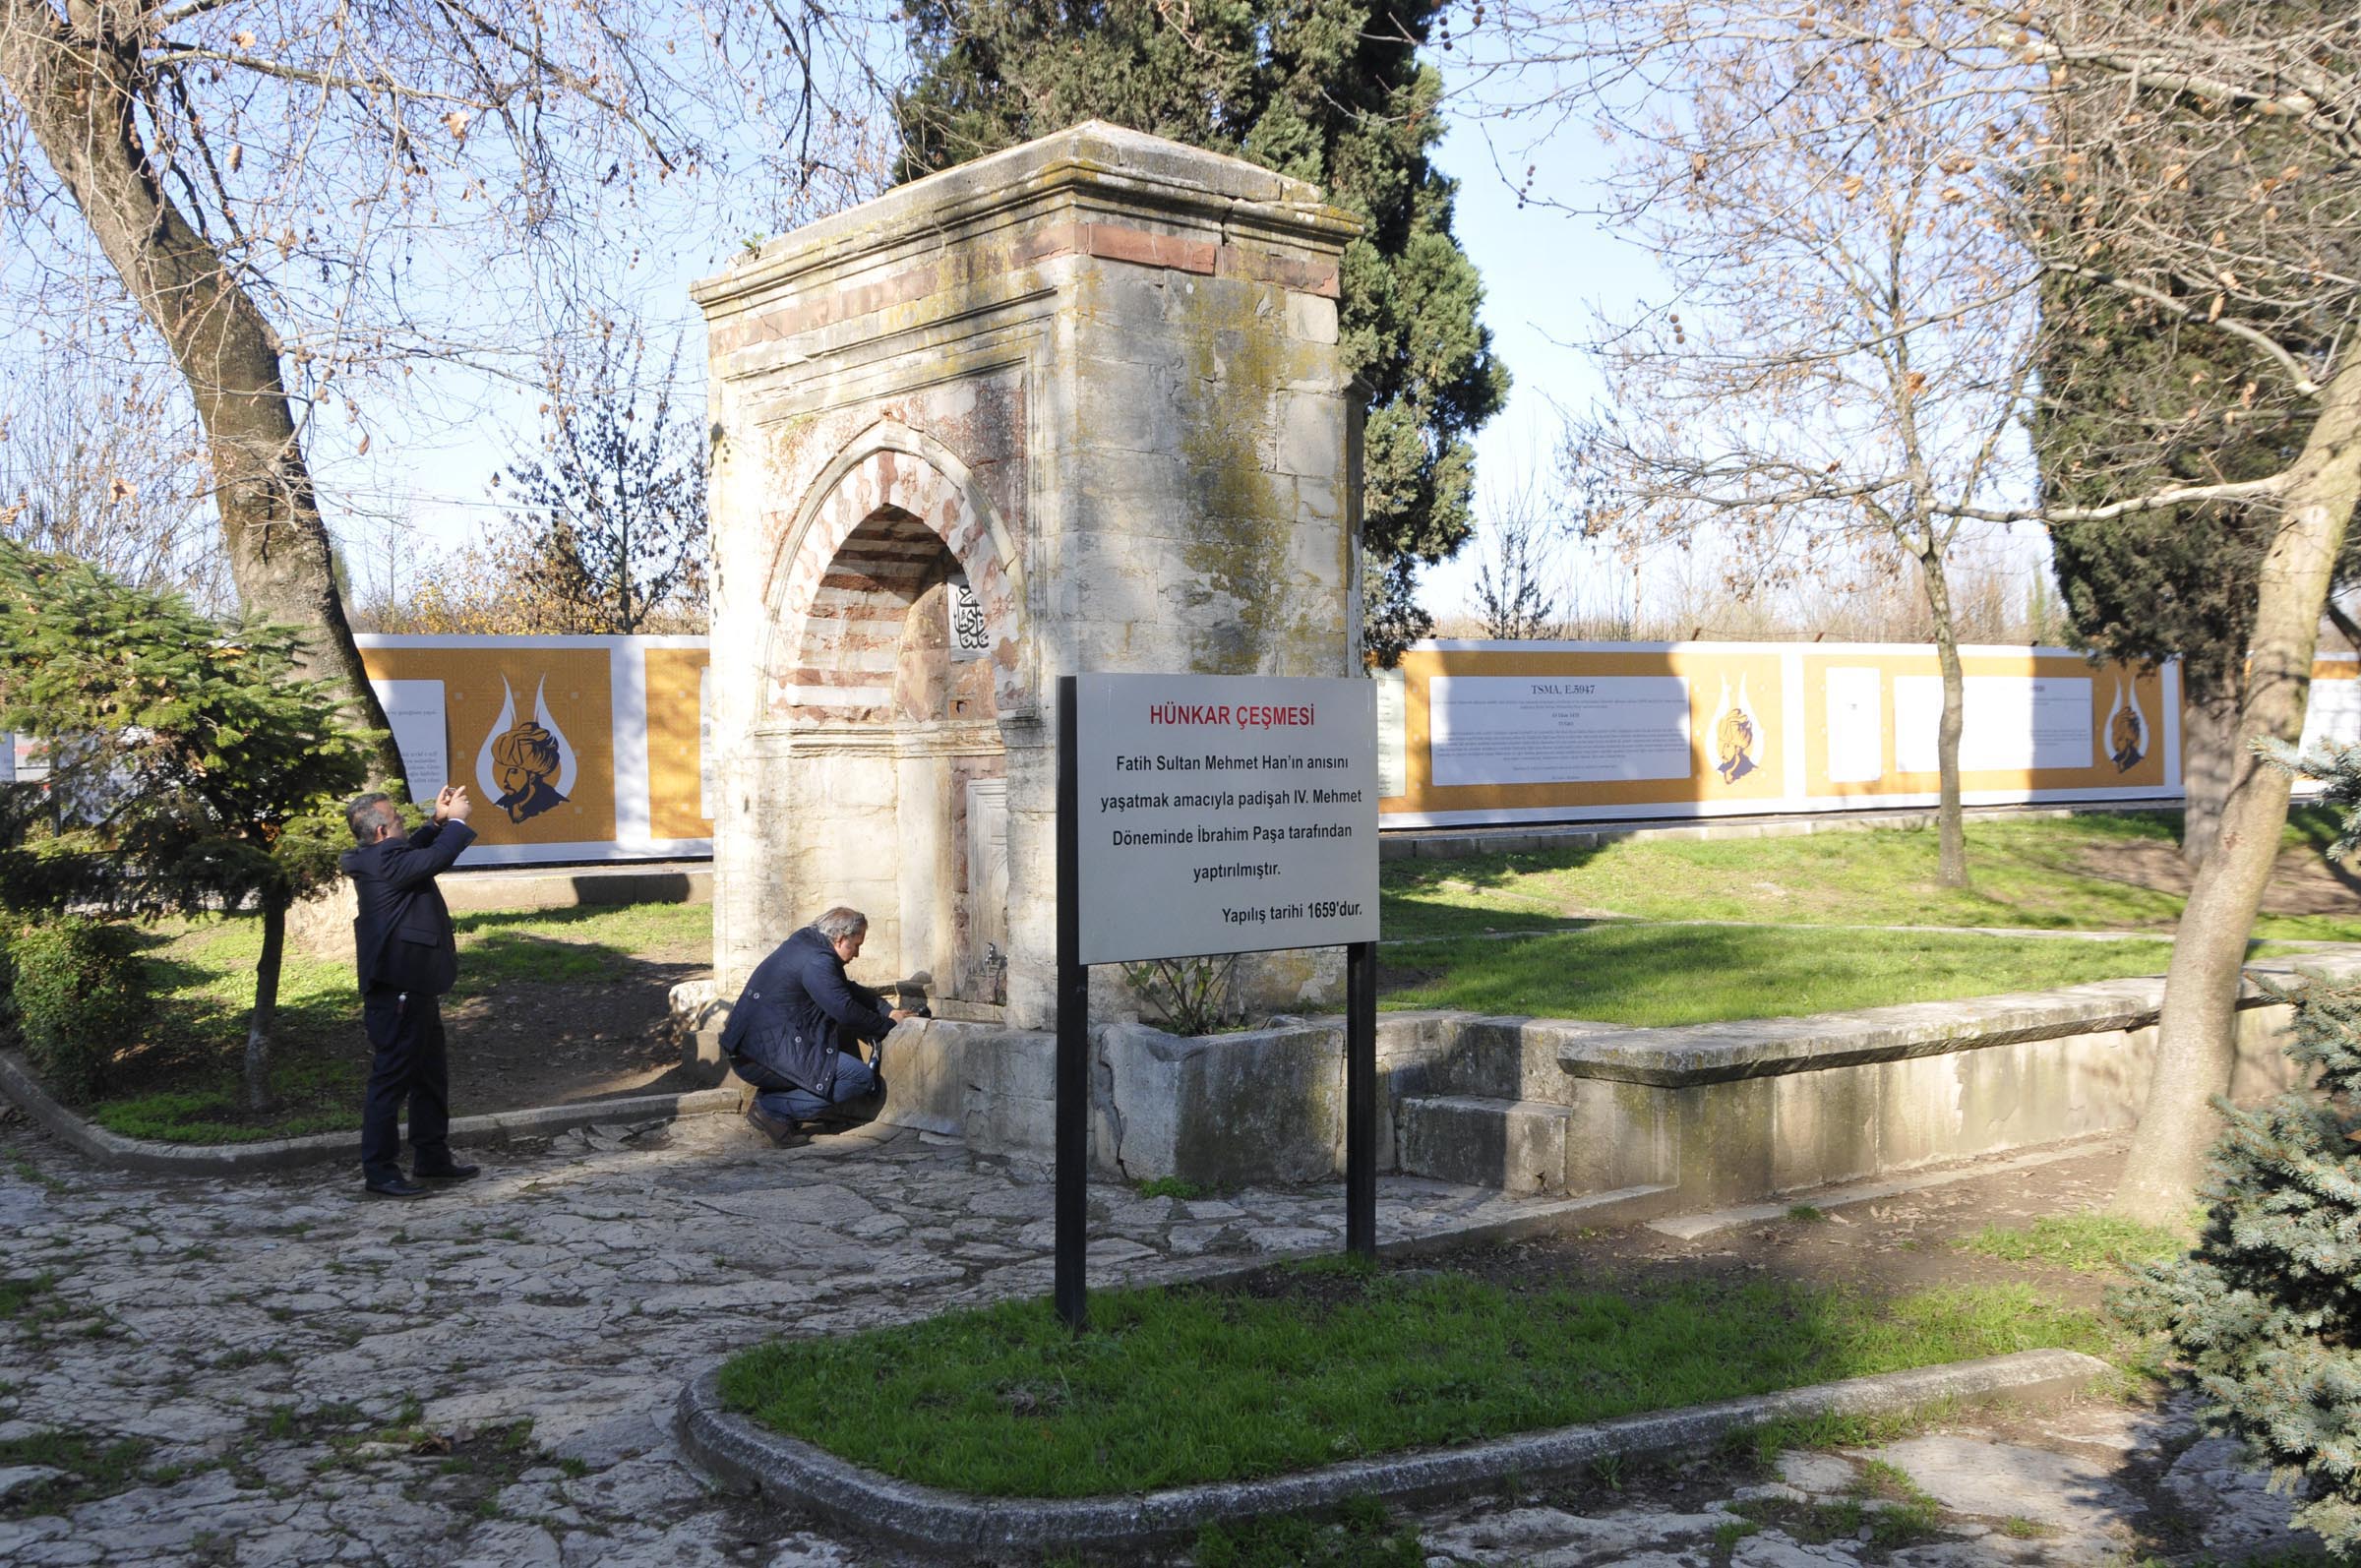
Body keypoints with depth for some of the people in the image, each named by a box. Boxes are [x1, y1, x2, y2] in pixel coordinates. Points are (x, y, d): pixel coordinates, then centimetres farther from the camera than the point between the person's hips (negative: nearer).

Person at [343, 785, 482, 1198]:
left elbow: (417, 850, 28)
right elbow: (437, 858, -24)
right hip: (398, 990, -11)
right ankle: (379, 1170, 4)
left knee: (431, 1078, 18)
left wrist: (438, 821, 13)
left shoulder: (381, 857, 10)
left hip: (414, 990, 11)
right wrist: (456, 820, -8)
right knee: (391, 1079, -3)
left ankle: (432, 1159, 28)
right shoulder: (382, 862, -20)